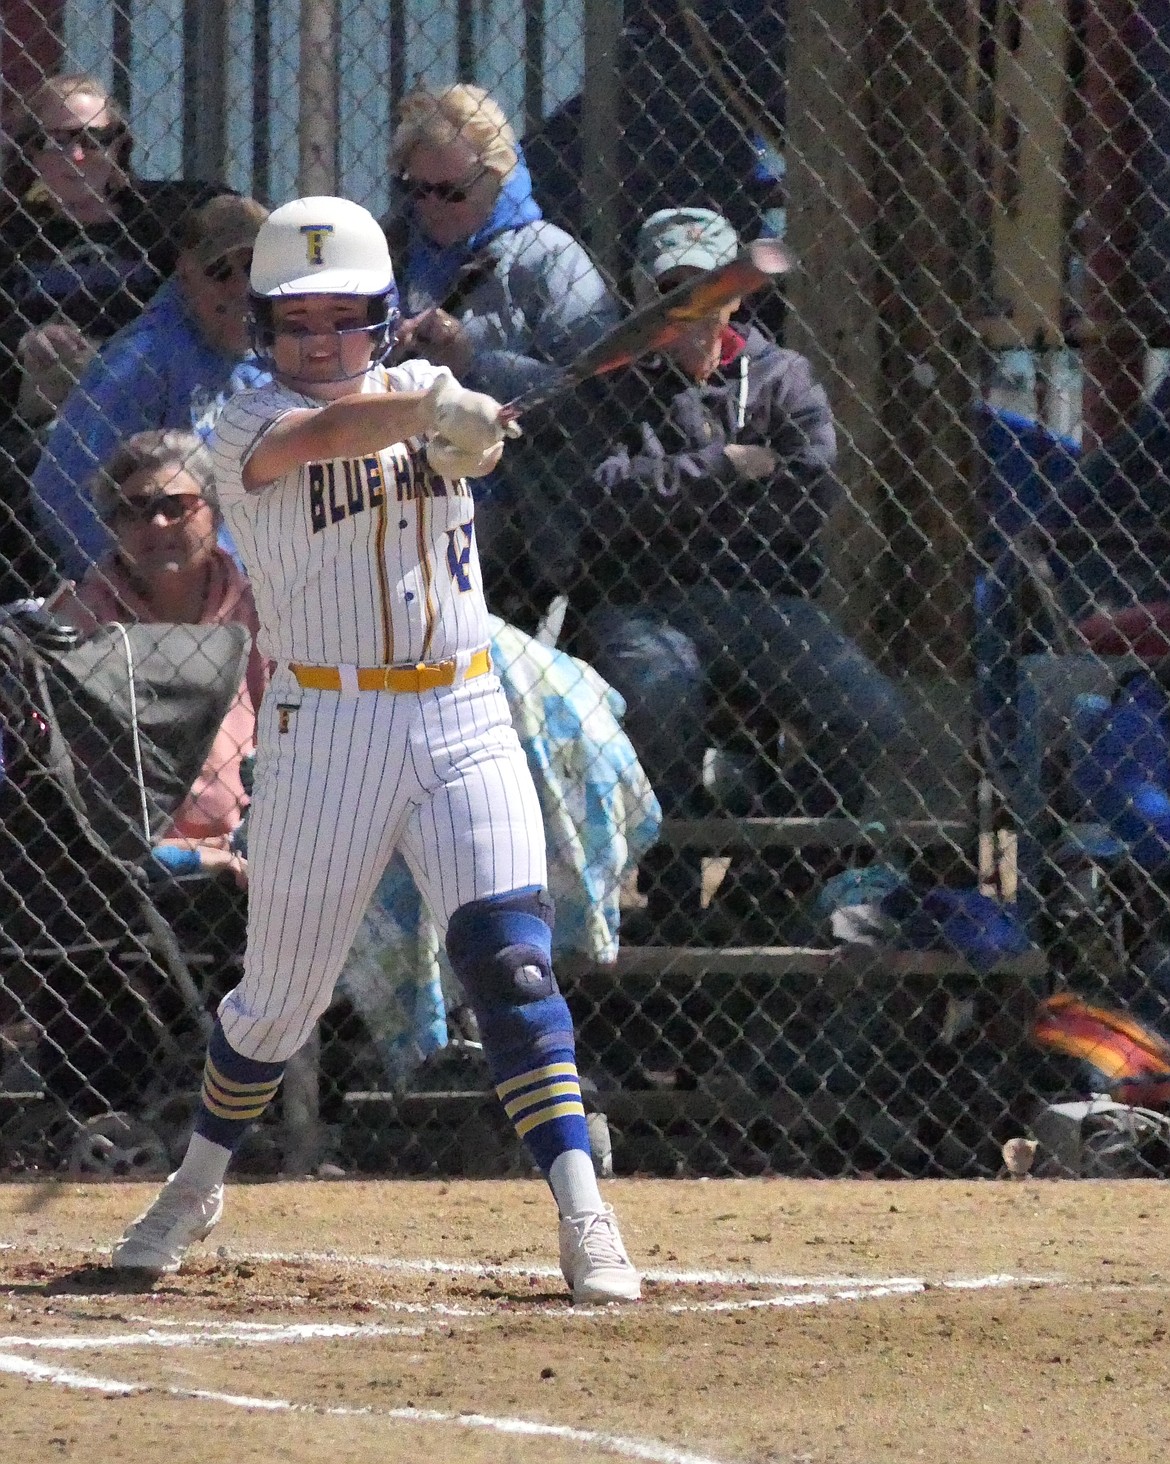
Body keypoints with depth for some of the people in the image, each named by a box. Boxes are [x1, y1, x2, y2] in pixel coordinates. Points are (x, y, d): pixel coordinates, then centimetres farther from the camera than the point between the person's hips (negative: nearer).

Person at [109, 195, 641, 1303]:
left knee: (511, 964, -11)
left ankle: (582, 1218, -13)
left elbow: (471, 439, -13)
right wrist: (425, 412, -46)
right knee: (281, 993, 7)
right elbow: (327, 434, -27)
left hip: (462, 718, 2)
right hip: (322, 732, -2)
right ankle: (197, 1186, 31)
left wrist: (455, 416, -38)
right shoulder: (246, 428, -5)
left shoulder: (420, 389, 9)